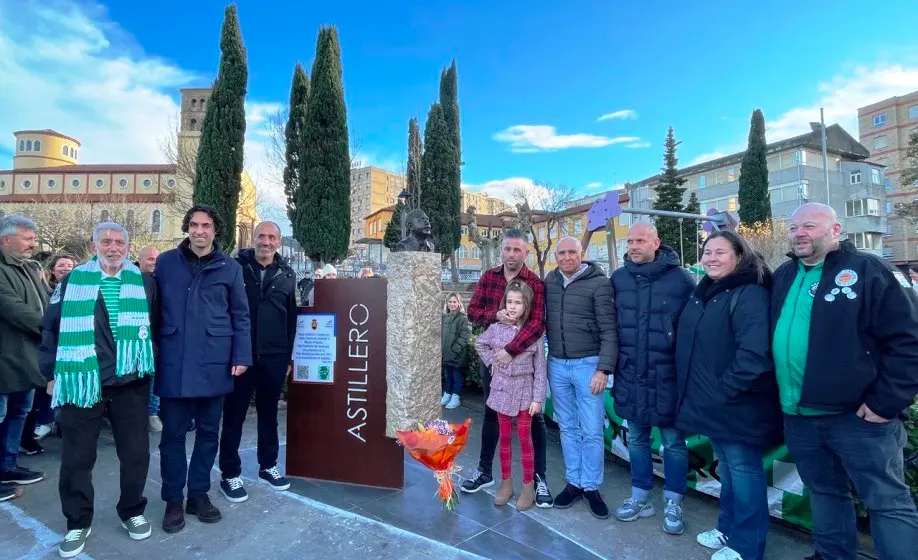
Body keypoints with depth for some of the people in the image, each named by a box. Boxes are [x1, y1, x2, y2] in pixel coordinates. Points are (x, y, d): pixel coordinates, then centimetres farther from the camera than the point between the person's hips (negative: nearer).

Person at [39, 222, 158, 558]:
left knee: (135, 452, 8)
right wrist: (52, 373, 3)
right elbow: (52, 328, 7)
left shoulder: (144, 283, 4)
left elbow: (156, 328, 8)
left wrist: (152, 366, 5)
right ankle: (78, 522, 30)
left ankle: (132, 512, 29)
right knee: (77, 457, 10)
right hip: (81, 383, 0)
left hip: (130, 384, 0)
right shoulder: (72, 282, 3)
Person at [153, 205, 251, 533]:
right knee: (173, 432, 8)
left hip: (214, 363, 0)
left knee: (208, 432, 11)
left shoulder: (230, 268, 3)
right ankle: (173, 499, 24)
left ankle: (199, 493, 27)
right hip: (174, 363, 0)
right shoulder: (165, 263, 4)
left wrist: (241, 356, -4)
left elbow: (240, 316, 4)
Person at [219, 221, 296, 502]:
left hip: (274, 357, 3)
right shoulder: (236, 267, -1)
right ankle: (230, 474, 21)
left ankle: (268, 465, 30)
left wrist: (288, 356, 8)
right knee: (234, 415, 7)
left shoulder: (287, 274, 6)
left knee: (269, 413, 15)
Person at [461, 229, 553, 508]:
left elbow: (537, 324, -21)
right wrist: (495, 315, -19)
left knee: (533, 417, 7)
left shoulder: (535, 283, -11)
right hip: (492, 356, 4)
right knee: (491, 413, 17)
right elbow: (472, 311, 0)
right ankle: (484, 471, 33)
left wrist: (511, 351, -30)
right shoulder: (488, 277, 2)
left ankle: (540, 478, 22)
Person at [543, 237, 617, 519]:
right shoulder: (550, 280, 4)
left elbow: (609, 329, -11)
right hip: (556, 364, 4)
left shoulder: (599, 282, -9)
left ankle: (591, 487, 24)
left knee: (592, 431, 6)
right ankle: (574, 482, 29)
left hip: (587, 364, -4)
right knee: (567, 428, 14)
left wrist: (604, 369, -16)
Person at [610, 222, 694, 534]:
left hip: (667, 376, -3)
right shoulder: (618, 279, 1)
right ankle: (640, 496, 35)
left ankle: (673, 502, 31)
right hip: (630, 375, 3)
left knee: (673, 442, 12)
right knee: (636, 439, 17)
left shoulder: (680, 279, -9)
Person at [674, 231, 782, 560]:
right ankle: (728, 529, 38)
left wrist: (724, 390, -21)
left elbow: (754, 352, -27)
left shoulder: (750, 294, -17)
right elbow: (689, 345, 18)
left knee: (744, 472, 7)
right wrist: (693, 391, 13)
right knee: (727, 469, 22)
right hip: (712, 404, 8)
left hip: (736, 406, -8)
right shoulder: (702, 293, 10)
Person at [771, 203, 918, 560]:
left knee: (889, 502, 7)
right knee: (824, 492, 20)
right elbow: (773, 336, 18)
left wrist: (886, 402, -14)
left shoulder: (868, 271, -8)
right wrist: (777, 393, 11)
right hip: (798, 416, 6)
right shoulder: (783, 276, 9)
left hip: (857, 415, -5)